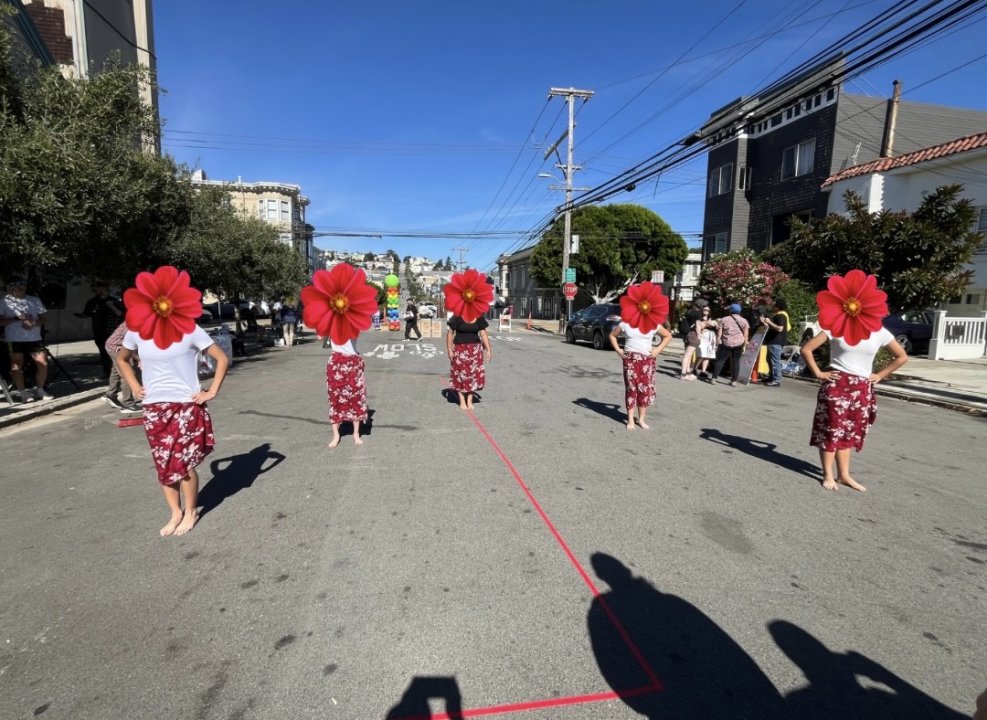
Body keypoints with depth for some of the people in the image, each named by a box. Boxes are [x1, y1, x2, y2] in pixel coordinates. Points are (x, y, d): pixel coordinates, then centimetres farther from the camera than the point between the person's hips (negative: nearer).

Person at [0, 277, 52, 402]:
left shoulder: (35, 300, 10)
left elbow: (44, 316, 7)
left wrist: (34, 324, -11)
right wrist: (17, 318, -17)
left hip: (34, 339, 2)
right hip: (15, 339, -2)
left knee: (43, 363, -2)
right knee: (17, 366, 3)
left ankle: (39, 390, 13)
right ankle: (21, 392, 11)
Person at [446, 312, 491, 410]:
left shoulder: (479, 318, 1)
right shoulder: (457, 317, -8)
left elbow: (483, 333, 2)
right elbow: (450, 333, -5)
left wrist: (488, 349, -3)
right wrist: (449, 349, -10)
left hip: (475, 349, 3)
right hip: (460, 349, -3)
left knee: (474, 374, 1)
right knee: (460, 374, 1)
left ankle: (470, 401, 13)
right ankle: (462, 402, 13)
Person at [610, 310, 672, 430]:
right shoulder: (625, 323, 1)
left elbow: (668, 336, 12)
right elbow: (612, 335, 13)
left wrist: (658, 349, 0)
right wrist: (618, 350, 1)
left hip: (647, 360, 1)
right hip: (630, 359, -1)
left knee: (645, 389, 1)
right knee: (631, 389, -1)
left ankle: (641, 419, 14)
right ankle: (630, 420, 5)